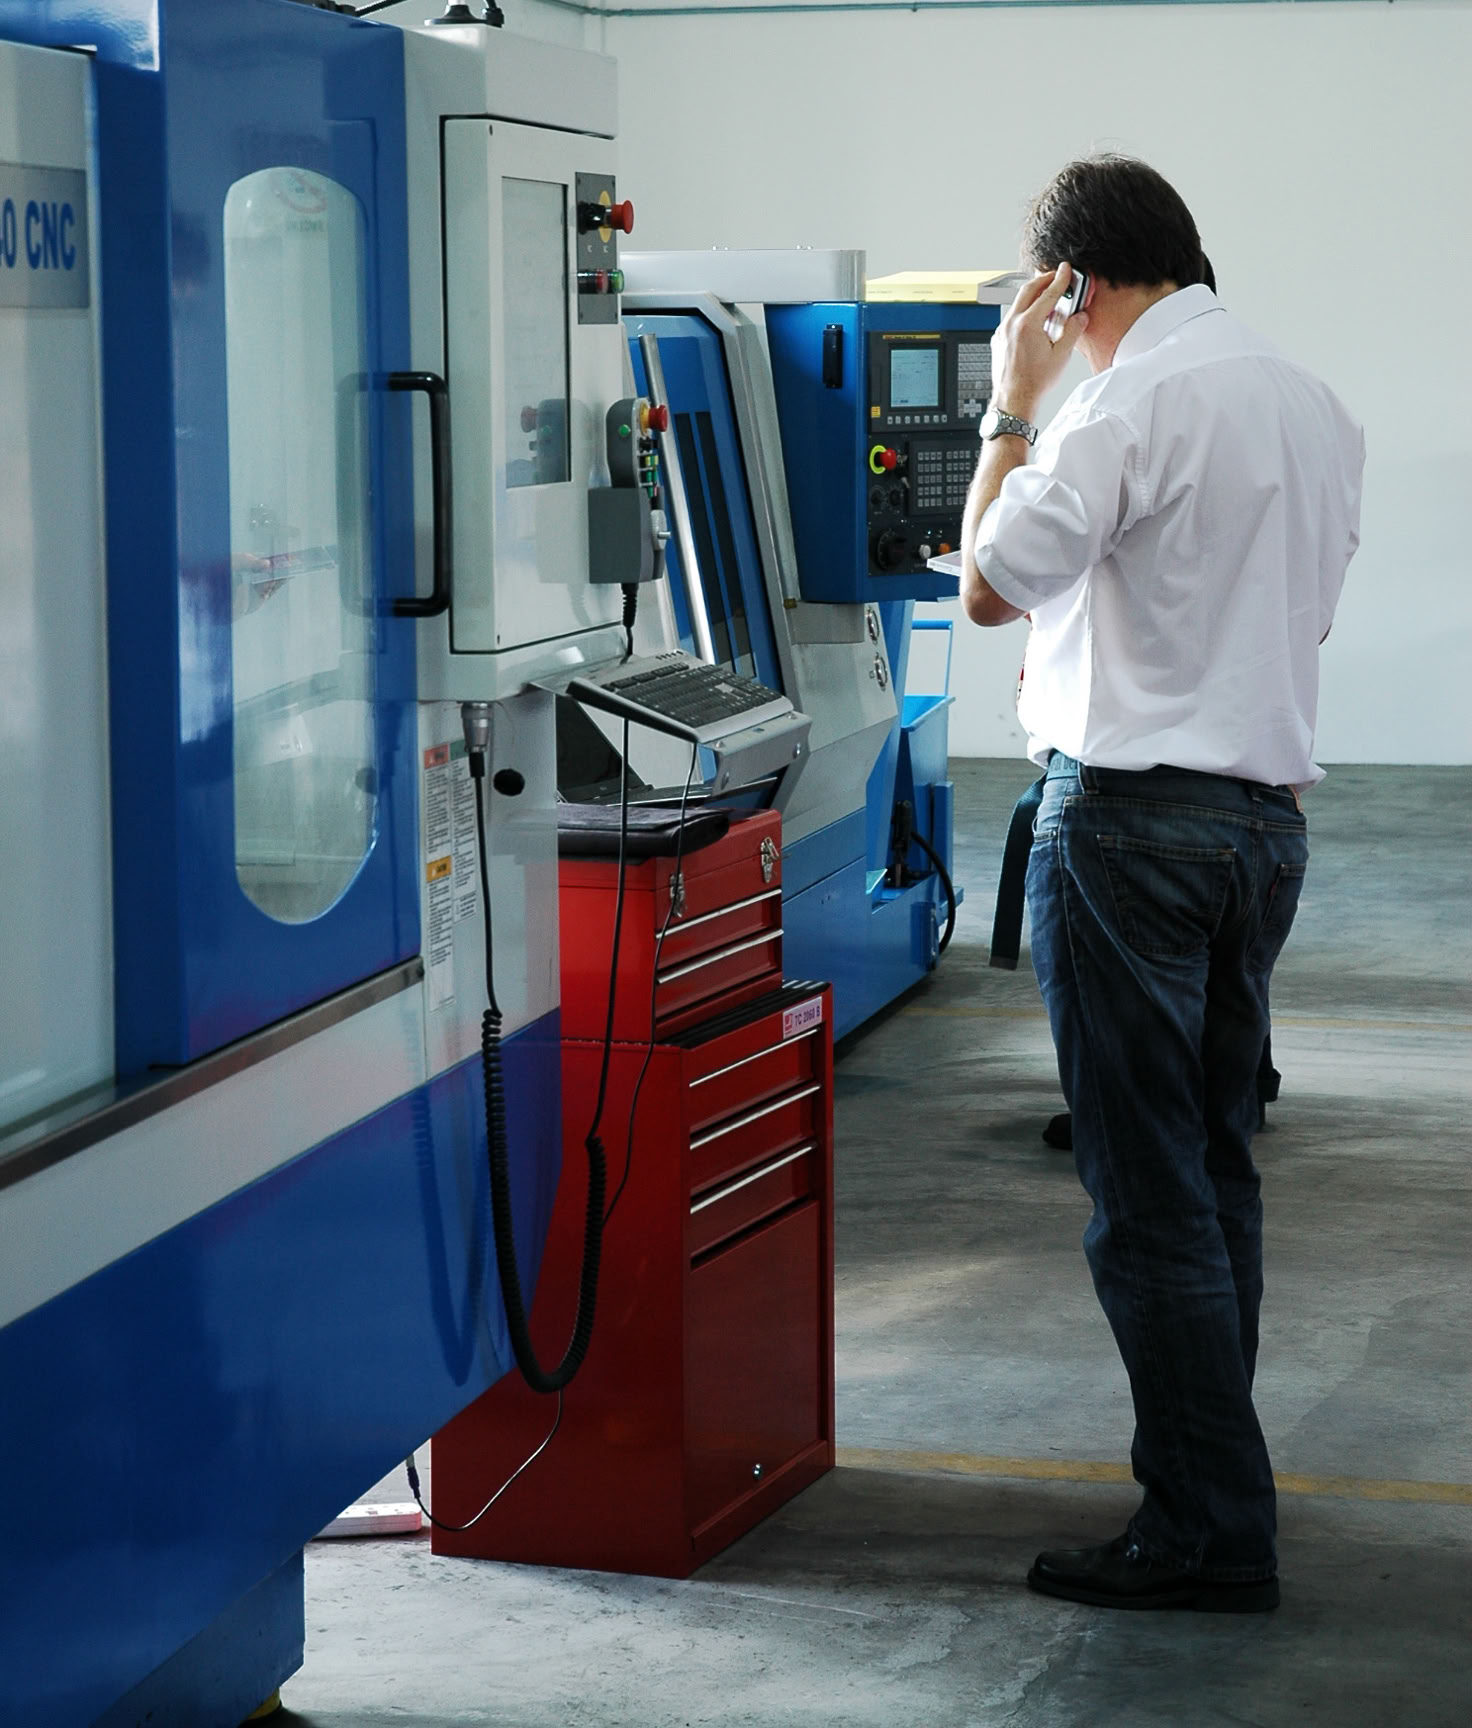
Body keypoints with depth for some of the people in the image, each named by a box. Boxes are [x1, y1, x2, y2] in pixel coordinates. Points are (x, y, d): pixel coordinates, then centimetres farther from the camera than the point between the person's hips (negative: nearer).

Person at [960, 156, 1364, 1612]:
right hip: (1268, 809, 8)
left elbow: (991, 586, -11)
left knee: (1146, 1190, -4)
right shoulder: (1314, 406, 11)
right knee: (1217, 1165, 17)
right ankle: (1211, 1475, 25)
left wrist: (1011, 407, -2)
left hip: (1135, 820, -8)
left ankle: (1208, 1533, -1)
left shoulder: (1133, 405, -15)